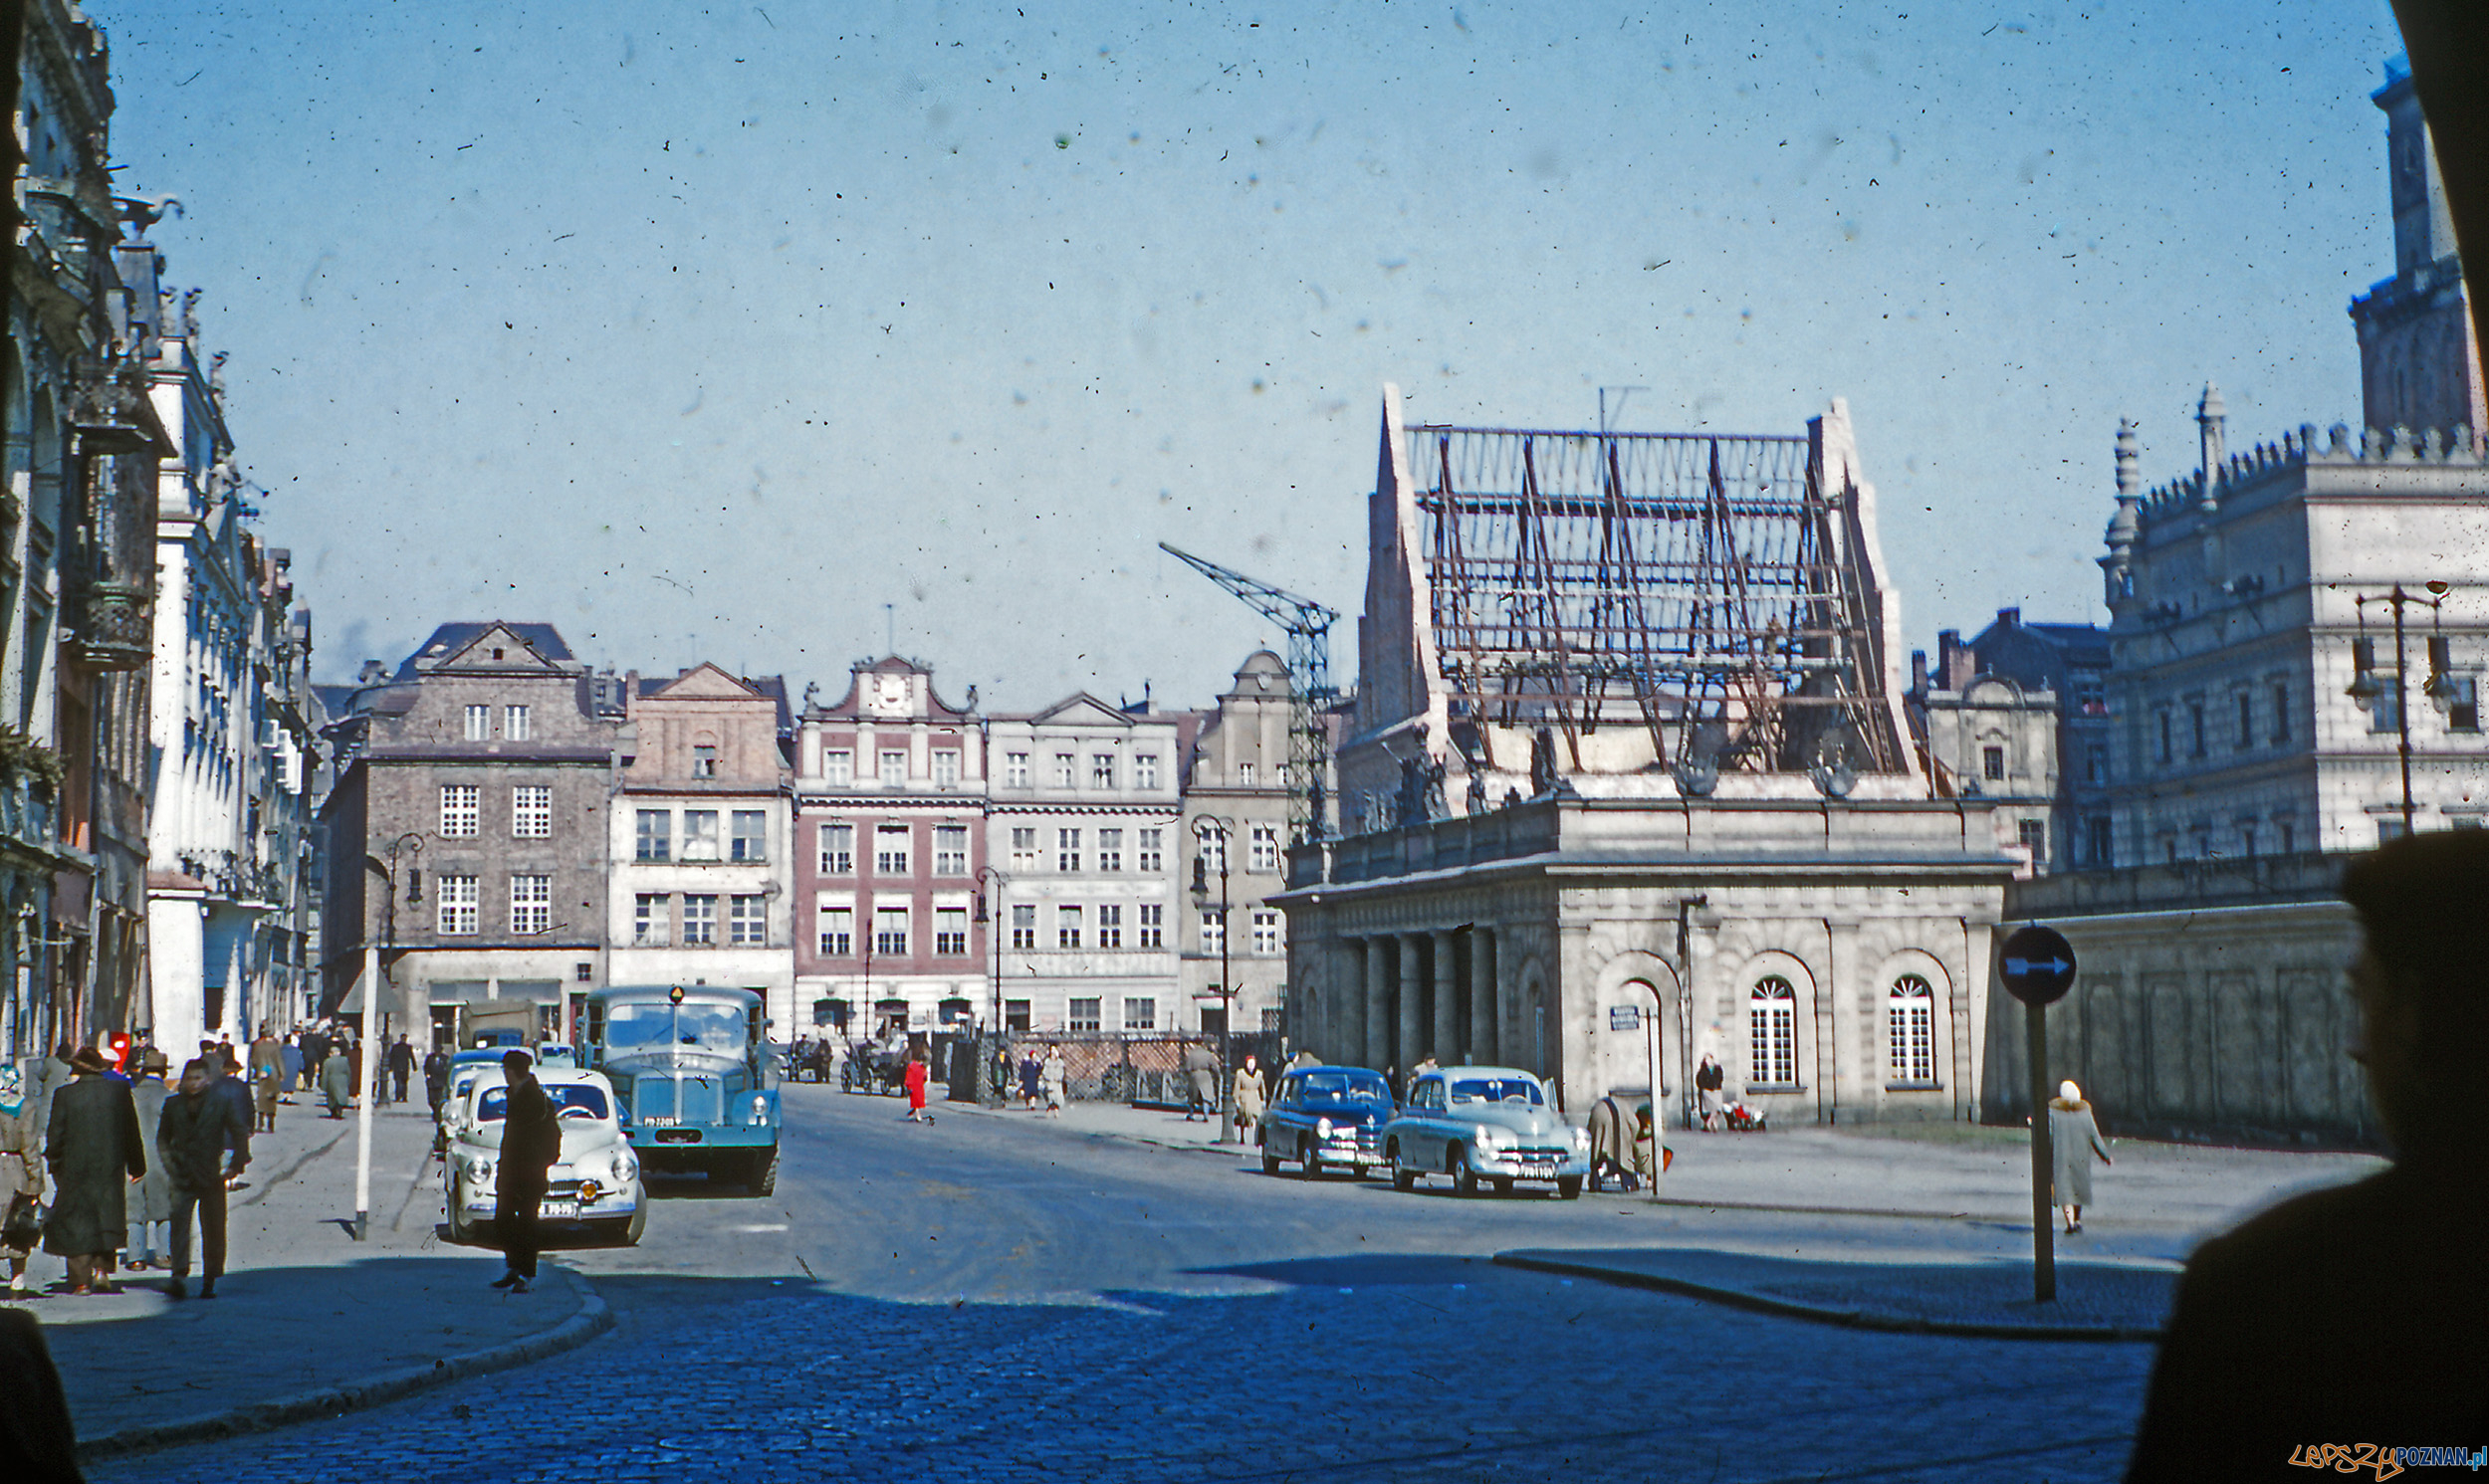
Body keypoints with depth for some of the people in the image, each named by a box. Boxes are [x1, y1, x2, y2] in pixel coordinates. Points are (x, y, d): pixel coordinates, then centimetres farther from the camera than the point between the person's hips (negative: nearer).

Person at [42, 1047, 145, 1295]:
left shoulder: (64, 1095, -8)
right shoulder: (119, 1090, -2)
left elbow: (55, 1135, -5)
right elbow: (131, 1131, 3)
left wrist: (54, 1162, 11)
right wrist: (135, 1164, 11)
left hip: (75, 1168, -2)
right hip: (110, 1167, 2)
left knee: (76, 1224, 7)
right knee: (106, 1220, 14)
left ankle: (81, 1280, 5)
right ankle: (102, 1269, 1)